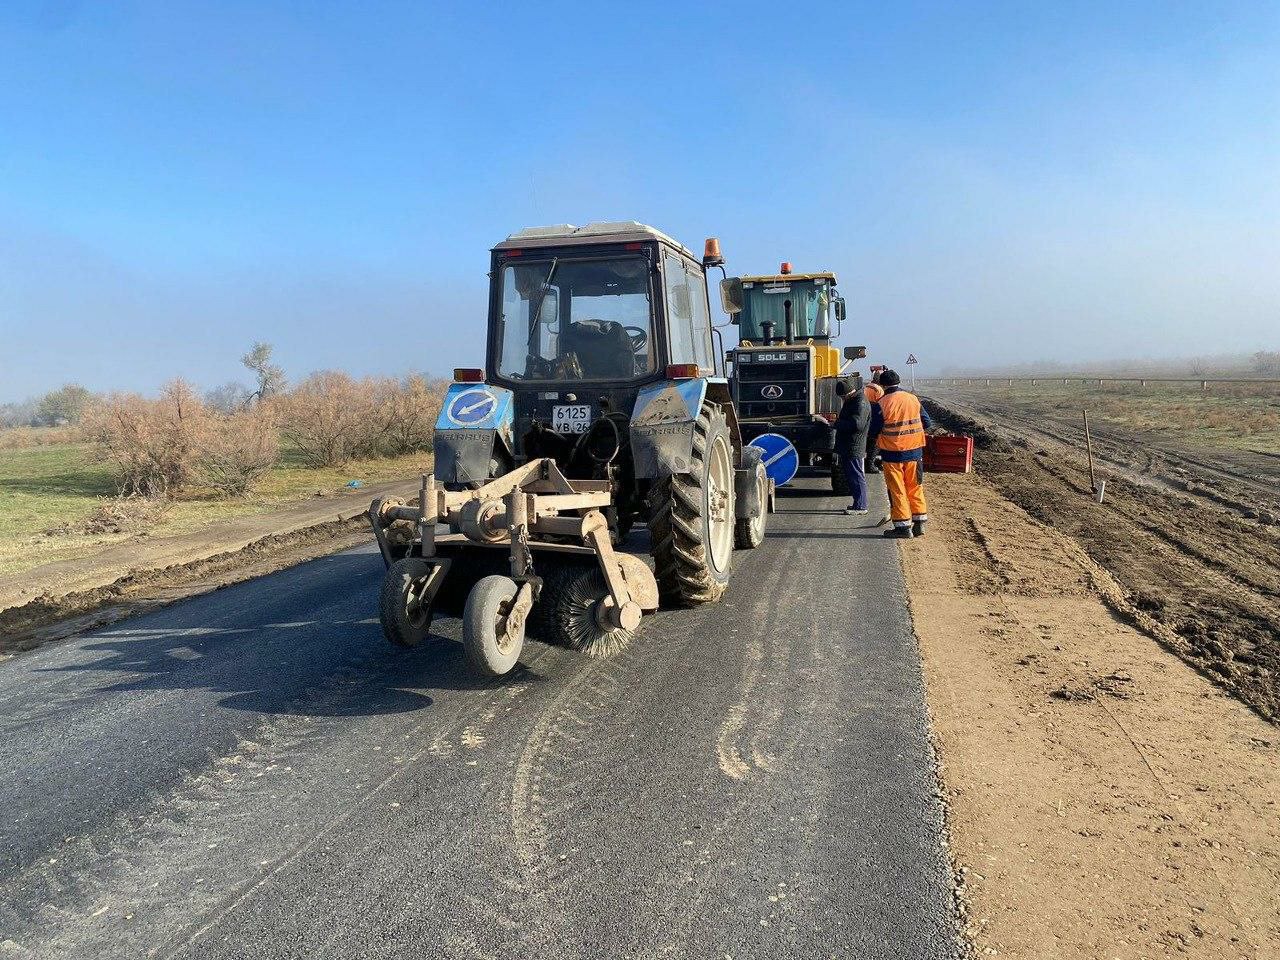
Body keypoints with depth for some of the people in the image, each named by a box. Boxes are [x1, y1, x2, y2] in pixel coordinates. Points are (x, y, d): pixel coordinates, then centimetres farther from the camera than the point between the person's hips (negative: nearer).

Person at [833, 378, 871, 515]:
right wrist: (839, 422, 10)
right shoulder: (850, 401, 16)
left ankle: (860, 507, 0)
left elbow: (857, 424, -29)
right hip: (847, 447, 11)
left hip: (853, 448, -11)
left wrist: (838, 424, -18)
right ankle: (858, 503, 24)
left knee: (856, 477, -5)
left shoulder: (861, 403, -18)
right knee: (850, 475, 16)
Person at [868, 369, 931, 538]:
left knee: (897, 490, 5)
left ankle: (903, 526, 7)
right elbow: (927, 423, 8)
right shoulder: (913, 399, 1)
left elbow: (874, 431, -8)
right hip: (914, 452, 4)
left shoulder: (881, 405, -12)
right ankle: (919, 523, 19)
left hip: (892, 454, -4)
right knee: (915, 487, 15)